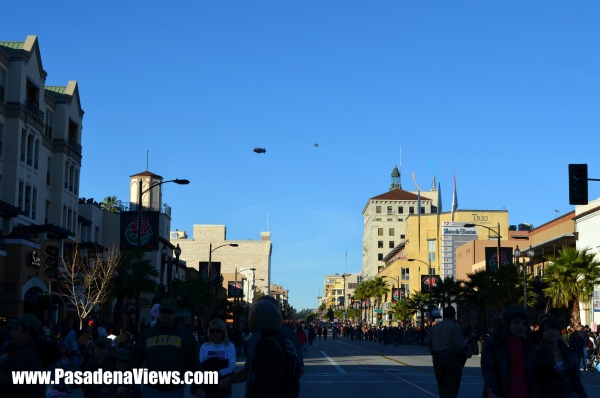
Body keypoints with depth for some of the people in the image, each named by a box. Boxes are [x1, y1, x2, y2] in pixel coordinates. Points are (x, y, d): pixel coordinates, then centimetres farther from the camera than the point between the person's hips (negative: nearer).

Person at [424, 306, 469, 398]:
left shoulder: (435, 326, 11)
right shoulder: (455, 326, -11)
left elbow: (427, 341, 11)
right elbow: (459, 344, -19)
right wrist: (464, 354, -3)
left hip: (437, 359, 7)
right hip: (452, 359, -7)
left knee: (442, 386, 17)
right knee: (451, 387, -5)